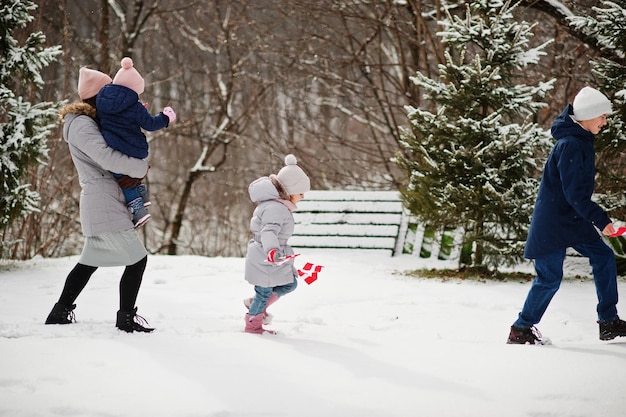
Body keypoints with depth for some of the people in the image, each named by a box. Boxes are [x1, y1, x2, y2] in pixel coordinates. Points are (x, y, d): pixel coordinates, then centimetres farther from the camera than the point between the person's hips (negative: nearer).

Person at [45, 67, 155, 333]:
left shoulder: (90, 122, 18)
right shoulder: (82, 125, -14)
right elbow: (106, 158, -26)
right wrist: (141, 168, -15)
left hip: (99, 206, 10)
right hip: (103, 204, -10)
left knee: (90, 261, 18)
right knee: (137, 259, -6)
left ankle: (60, 313, 23)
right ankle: (126, 319, 0)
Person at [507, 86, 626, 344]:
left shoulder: (582, 141, 9)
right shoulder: (570, 145, -22)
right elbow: (574, 194, -25)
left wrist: (596, 217, 21)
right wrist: (600, 219, -23)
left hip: (573, 220, 10)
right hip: (552, 223, -10)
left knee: (604, 257, 7)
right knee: (550, 277, -5)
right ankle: (521, 330, 10)